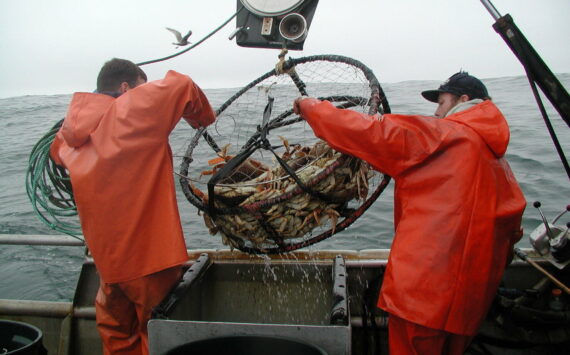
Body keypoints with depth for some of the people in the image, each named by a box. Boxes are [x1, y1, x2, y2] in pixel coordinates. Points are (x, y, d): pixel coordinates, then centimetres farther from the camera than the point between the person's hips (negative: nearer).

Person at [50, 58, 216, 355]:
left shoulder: (72, 129, 8)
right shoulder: (130, 110, -13)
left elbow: (57, 151, 29)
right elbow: (180, 85, -18)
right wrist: (202, 117, -2)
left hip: (105, 253, 7)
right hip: (148, 250, -7)